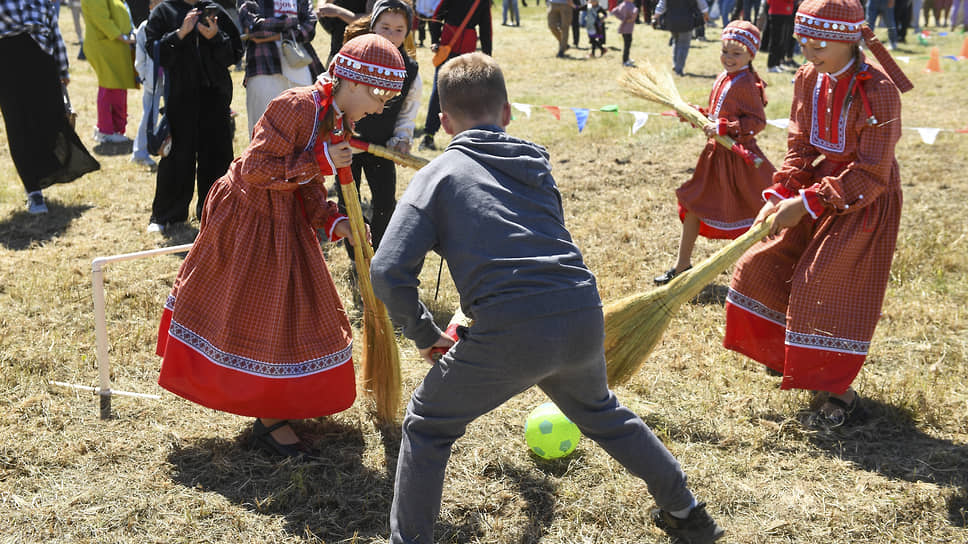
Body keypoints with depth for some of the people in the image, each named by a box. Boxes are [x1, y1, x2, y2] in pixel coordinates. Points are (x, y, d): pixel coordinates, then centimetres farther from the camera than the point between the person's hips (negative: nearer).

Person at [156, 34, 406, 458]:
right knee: (263, 310, 0)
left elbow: (309, 187, 4)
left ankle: (279, 401, 39)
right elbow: (255, 170, -29)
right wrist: (319, 162, -29)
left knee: (293, 303, 18)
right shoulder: (297, 106, -28)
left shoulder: (339, 120, 0)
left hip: (285, 219, 9)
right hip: (247, 218, -9)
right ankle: (268, 420, 14)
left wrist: (333, 221, -12)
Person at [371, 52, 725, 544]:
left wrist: (425, 335, 9)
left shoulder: (438, 174, 6)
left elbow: (388, 271, -5)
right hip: (583, 318, 5)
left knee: (427, 426, 19)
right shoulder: (536, 163, 19)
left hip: (510, 336, -5)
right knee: (598, 410, 34)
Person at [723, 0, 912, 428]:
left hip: (867, 199, -8)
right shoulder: (809, 79, -4)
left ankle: (840, 396, 2)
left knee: (827, 285, -12)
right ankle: (791, 352, 32)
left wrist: (808, 202, -27)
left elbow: (871, 175, -24)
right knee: (764, 263, 9)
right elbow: (800, 147, 1)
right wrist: (779, 195, -13)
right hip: (824, 180, 8)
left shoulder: (879, 91, -25)